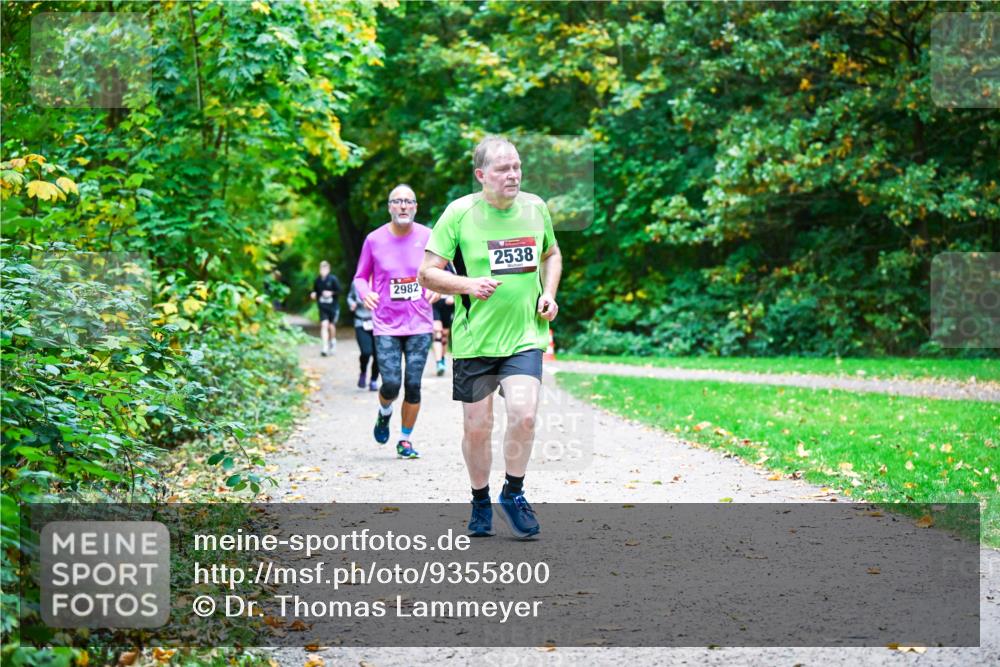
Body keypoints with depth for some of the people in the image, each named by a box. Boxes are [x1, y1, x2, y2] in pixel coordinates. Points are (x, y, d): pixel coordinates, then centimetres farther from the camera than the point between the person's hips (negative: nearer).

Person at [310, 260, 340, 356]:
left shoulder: (333, 279, -7)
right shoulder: (317, 281, 2)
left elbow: (339, 292, -6)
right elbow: (314, 291, 15)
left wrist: (331, 293, -21)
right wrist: (313, 295, -6)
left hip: (333, 306, -2)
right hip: (323, 307, 2)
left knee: (331, 326, 6)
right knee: (324, 325, -12)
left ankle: (333, 342, 33)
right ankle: (325, 347, -16)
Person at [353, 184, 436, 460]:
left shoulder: (428, 237, 1)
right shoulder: (375, 240, 0)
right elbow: (360, 276, 10)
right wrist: (365, 293, -12)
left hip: (419, 324, 1)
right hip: (386, 325, -1)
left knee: (413, 385, -1)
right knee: (391, 383, -10)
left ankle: (406, 440, 15)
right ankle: (384, 414, 25)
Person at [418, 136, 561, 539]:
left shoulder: (535, 208, 5)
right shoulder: (459, 213, -7)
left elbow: (551, 254, 24)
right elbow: (427, 273, -5)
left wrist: (548, 294, 7)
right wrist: (467, 285, -21)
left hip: (525, 334, 2)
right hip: (474, 337, -2)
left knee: (523, 414, -16)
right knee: (477, 427, 5)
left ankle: (513, 494, 7)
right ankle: (480, 502, 28)